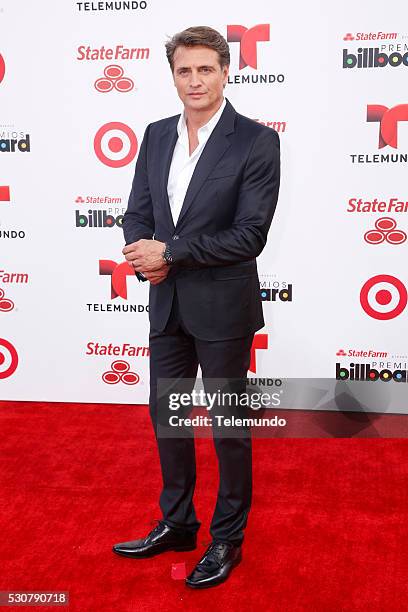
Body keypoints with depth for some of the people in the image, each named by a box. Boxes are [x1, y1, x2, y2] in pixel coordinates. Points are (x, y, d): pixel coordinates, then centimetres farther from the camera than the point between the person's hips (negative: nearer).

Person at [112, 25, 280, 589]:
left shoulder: (256, 141, -12)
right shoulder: (157, 136, 6)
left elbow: (249, 235, -19)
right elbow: (137, 214, 8)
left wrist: (168, 253, -19)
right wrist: (145, 256, -14)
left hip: (223, 308, -6)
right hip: (167, 304, 6)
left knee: (229, 426, 9)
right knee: (166, 417, 17)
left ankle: (227, 539, 27)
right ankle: (177, 524, 37)